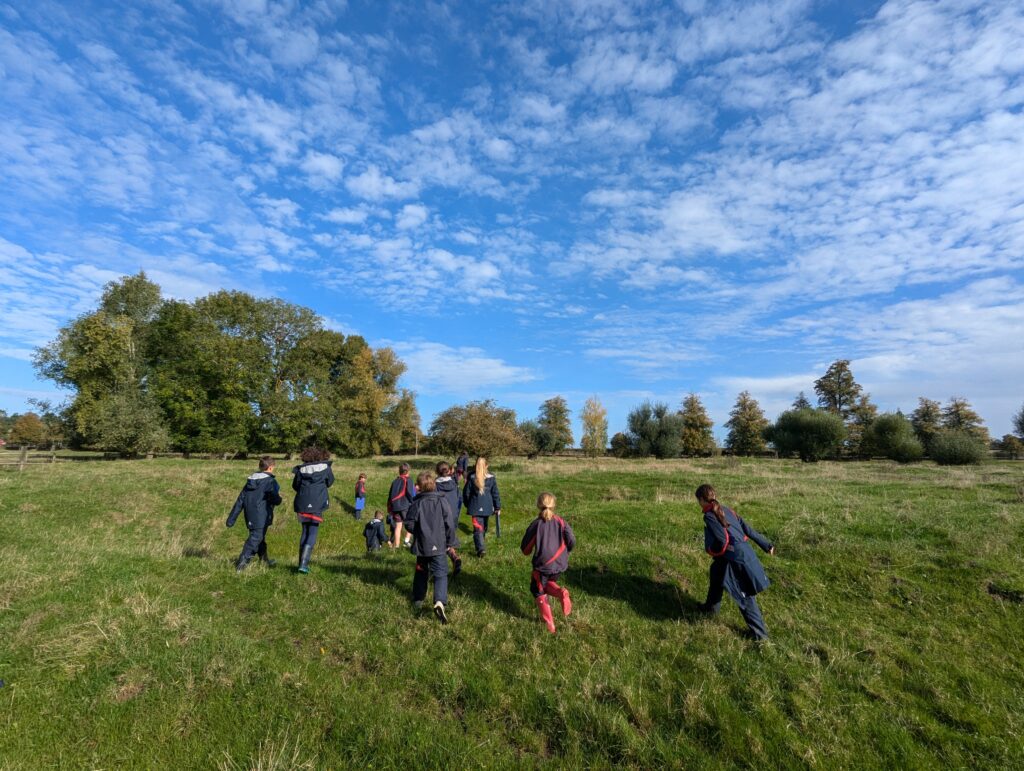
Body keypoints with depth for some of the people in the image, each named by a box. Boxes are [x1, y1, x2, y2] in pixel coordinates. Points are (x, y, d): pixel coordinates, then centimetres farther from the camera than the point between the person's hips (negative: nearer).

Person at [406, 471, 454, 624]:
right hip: (438, 546, -2)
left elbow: (410, 525, -6)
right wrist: (449, 542, 7)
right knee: (440, 574, -2)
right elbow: (449, 525, -6)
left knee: (421, 572, 23)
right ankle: (440, 602, -22)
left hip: (421, 545, 2)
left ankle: (418, 598, 35)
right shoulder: (442, 502, -8)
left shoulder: (416, 504, -7)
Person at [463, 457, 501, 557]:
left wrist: (467, 505, 16)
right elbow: (495, 494, 0)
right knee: (484, 527, 21)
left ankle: (481, 548, -17)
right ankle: (480, 544, 37)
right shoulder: (491, 478, -5)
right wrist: (498, 507, 9)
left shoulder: (471, 478, -7)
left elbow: (466, 493, 1)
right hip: (487, 507, 2)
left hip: (475, 508, -2)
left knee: (478, 528, -2)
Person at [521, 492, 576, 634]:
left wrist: (529, 552, 19)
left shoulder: (535, 525, -10)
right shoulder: (561, 522, -3)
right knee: (548, 584, 28)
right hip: (560, 565, 4)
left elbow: (525, 549, -4)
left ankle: (549, 622, 9)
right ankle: (561, 593, -2)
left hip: (542, 565, -3)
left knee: (538, 591, 18)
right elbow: (572, 541, -6)